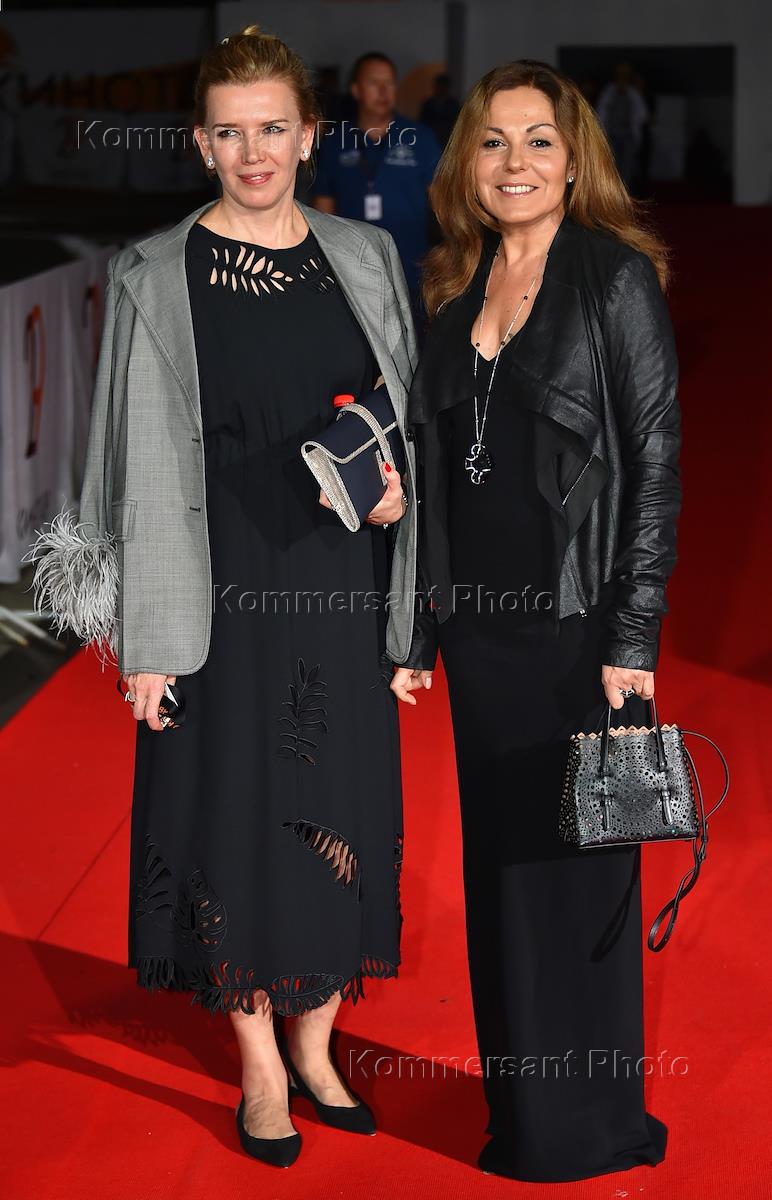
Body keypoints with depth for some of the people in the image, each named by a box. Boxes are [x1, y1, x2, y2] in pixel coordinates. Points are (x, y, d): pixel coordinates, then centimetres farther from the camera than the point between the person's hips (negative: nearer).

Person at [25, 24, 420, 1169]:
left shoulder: (366, 257, 7)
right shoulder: (155, 277, -2)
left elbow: (416, 416, 14)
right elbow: (146, 469, -4)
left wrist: (400, 481, -8)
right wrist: (148, 641, -7)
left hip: (344, 594, 3)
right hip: (225, 591, -3)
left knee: (342, 813, 8)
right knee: (236, 816, 4)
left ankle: (316, 1045, 27)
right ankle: (261, 1065, 20)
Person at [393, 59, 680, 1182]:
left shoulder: (617, 277, -7)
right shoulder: (456, 290, 10)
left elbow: (656, 465, -10)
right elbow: (435, 474, 12)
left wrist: (633, 640, -15)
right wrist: (415, 633, 10)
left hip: (575, 625, -6)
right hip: (477, 627, 6)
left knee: (578, 871, 3)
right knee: (498, 869, 12)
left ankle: (592, 1130, 18)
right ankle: (519, 1119, 26)